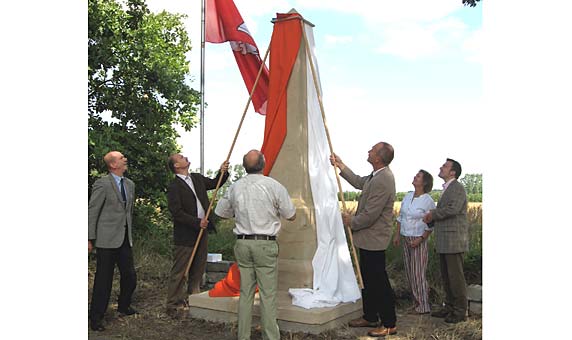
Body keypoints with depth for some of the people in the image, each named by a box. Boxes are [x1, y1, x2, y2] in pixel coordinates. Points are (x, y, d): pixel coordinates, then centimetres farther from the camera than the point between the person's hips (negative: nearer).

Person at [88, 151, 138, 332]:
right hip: (107, 239, -6)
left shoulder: (130, 184, 12)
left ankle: (124, 306, 35)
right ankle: (96, 316, 16)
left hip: (125, 239, 6)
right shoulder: (102, 184, -10)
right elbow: (92, 212, -9)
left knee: (130, 276, 11)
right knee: (103, 279, 2)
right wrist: (90, 239, -9)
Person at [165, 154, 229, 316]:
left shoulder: (197, 178, 11)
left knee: (198, 270, 16)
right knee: (179, 272, 0)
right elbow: (176, 212, -18)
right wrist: (197, 222, -19)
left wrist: (222, 172, 6)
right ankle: (173, 305, 9)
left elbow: (214, 183, 25)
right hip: (185, 236, -7)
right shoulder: (174, 187, -12)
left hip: (201, 232, 8)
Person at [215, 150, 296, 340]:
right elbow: (291, 216, 1)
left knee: (245, 292, 11)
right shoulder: (274, 186, -7)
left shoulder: (235, 187, 4)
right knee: (268, 294, 1)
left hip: (242, 243, 4)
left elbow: (221, 213, 16)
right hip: (265, 245, -4)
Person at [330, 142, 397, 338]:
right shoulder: (377, 175, 6)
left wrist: (350, 222, -7)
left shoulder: (383, 181, -26)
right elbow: (360, 183, 25)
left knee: (379, 282, 0)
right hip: (368, 239, 10)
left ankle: (389, 324, 12)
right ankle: (370, 317, 32)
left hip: (374, 240, -10)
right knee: (368, 279, 19)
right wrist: (341, 166, 23)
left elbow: (369, 215, -24)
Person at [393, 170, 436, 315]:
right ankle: (416, 302, 23)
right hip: (406, 238, 7)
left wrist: (421, 239, -19)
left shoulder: (428, 201, -12)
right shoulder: (407, 196, 7)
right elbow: (401, 216, 15)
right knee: (410, 272, 11)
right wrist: (397, 234, 11)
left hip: (419, 240, -7)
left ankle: (423, 306, 9)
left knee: (418, 274, -2)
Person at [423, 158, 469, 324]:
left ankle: (460, 311, 5)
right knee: (446, 276, 13)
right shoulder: (446, 190, 19)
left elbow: (453, 209, -25)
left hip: (454, 240, -9)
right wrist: (432, 215, -1)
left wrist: (433, 214, -12)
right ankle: (449, 307, 22)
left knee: (455, 276, -3)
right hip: (444, 242, 9)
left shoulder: (457, 188, -10)